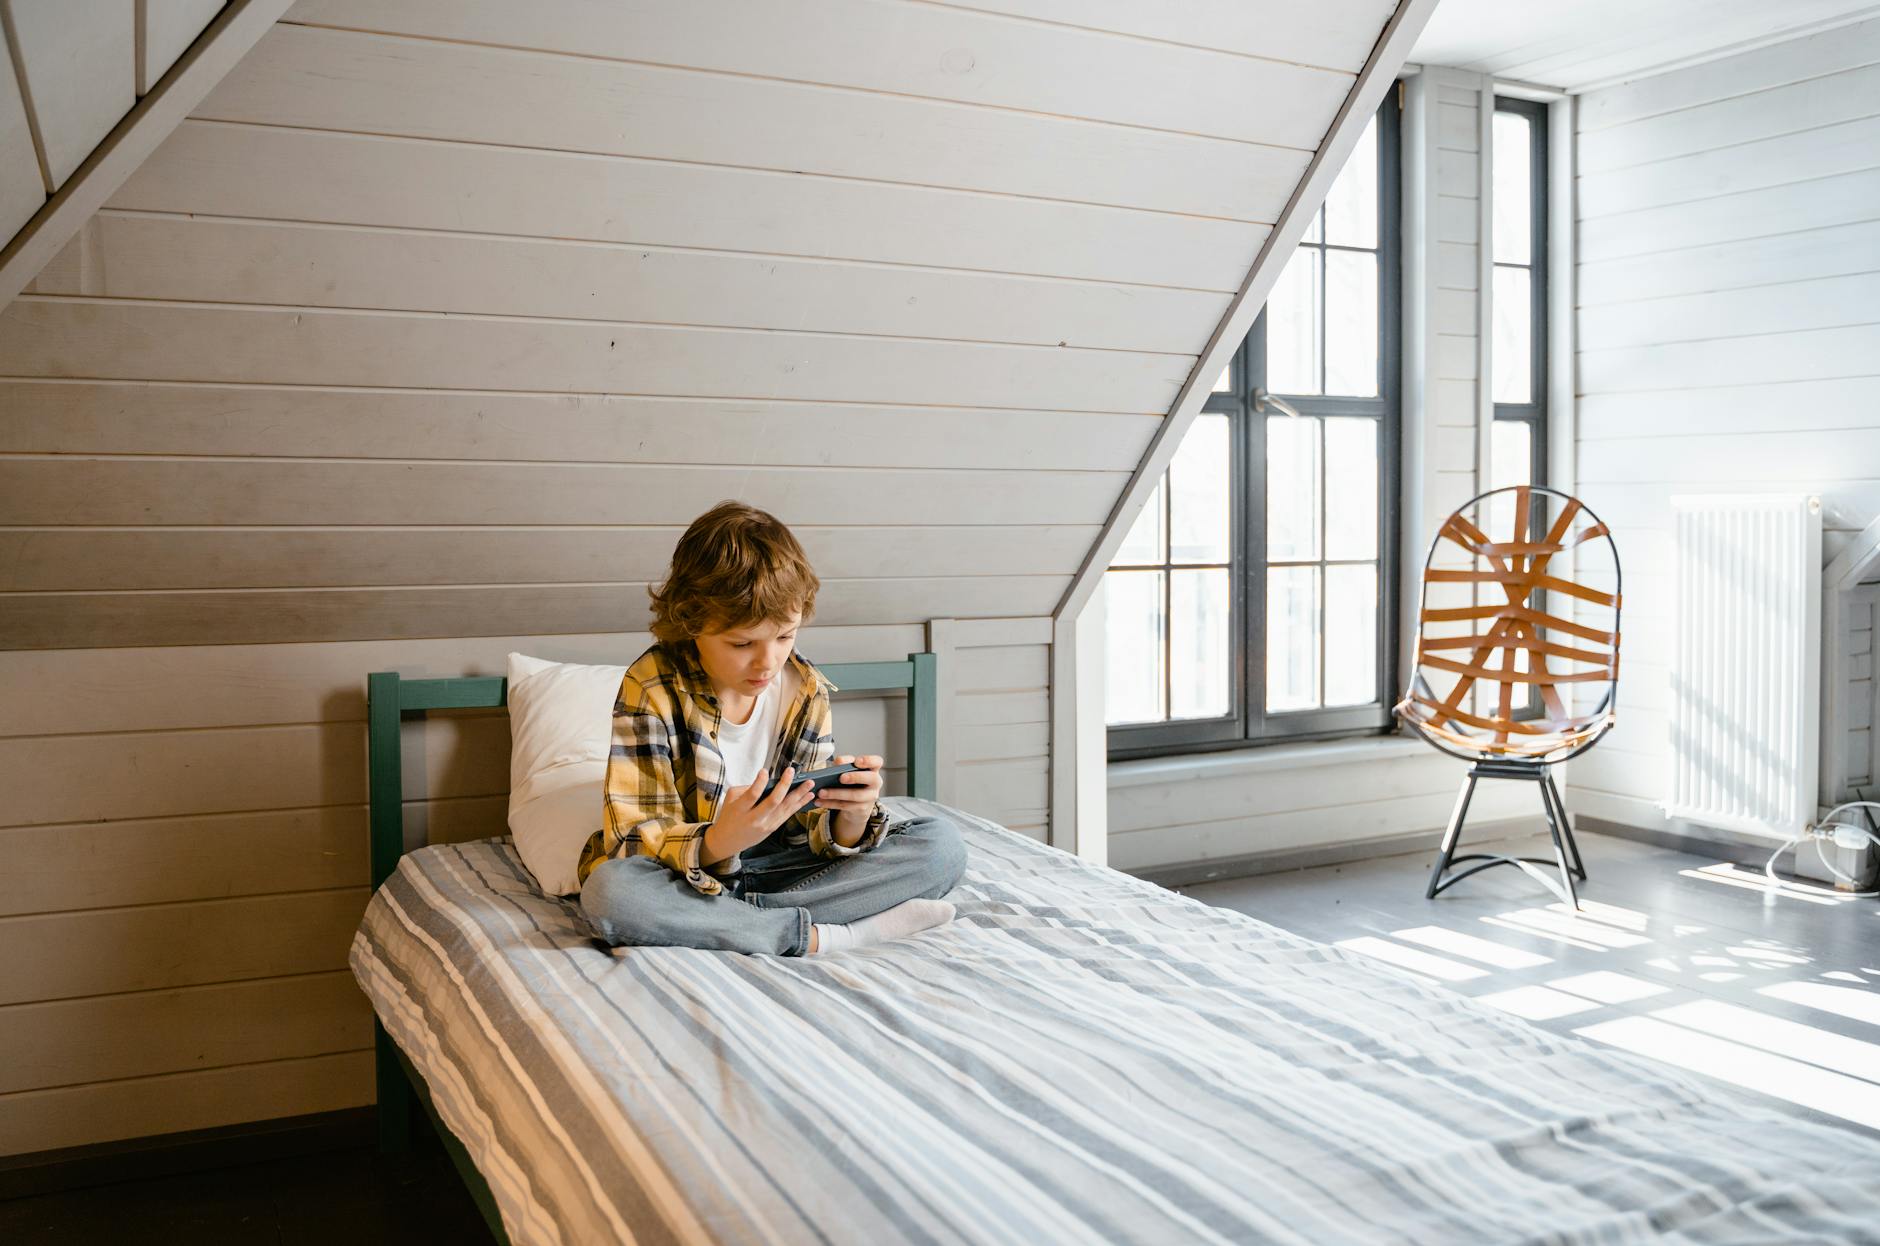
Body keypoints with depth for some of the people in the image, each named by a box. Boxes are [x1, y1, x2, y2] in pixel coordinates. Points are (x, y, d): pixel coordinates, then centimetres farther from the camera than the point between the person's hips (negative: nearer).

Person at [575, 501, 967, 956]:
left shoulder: (807, 689, -3)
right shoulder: (652, 686, -17)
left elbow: (810, 827, -3)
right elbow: (635, 842, -20)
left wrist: (852, 819, -28)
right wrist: (718, 842, -41)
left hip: (775, 863, 4)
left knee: (942, 845, -11)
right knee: (608, 891, -39)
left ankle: (732, 918, -22)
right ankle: (823, 936, -28)